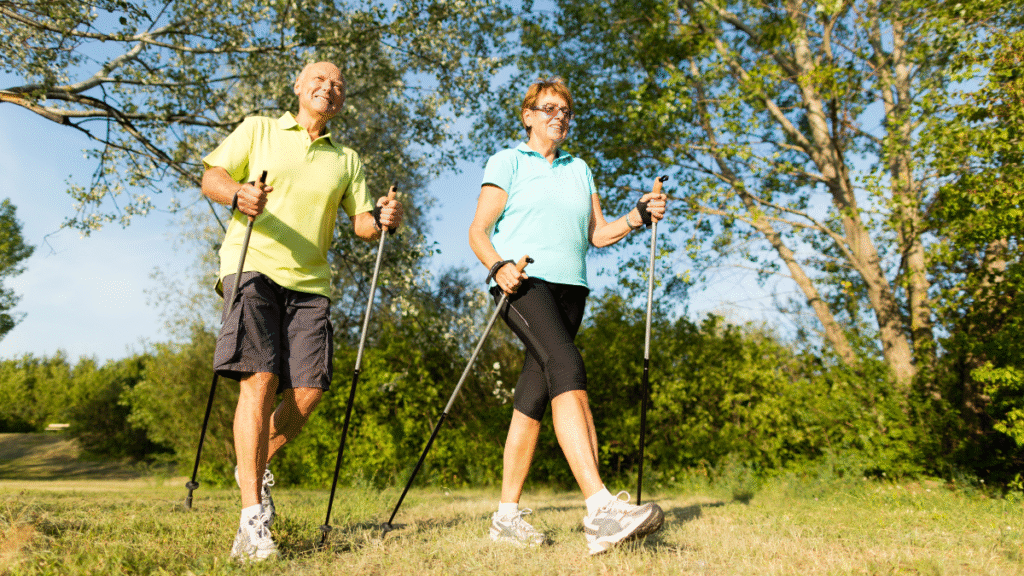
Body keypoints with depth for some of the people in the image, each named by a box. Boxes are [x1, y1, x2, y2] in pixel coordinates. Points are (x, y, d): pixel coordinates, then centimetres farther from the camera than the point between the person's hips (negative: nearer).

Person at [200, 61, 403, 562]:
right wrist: (238, 194, -18)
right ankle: (253, 521, -13)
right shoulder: (258, 130, 12)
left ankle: (253, 466, 22)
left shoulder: (346, 160, 20)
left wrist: (383, 220, -9)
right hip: (253, 267, -3)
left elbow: (362, 223, 14)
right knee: (260, 379, -16)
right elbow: (211, 178, 5)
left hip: (309, 281, 4)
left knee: (308, 389, -7)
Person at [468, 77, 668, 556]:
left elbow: (597, 234, 19)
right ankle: (600, 509, -37)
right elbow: (479, 231, 1)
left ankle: (506, 515, 10)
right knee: (567, 368, -27)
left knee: (534, 395, 2)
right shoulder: (508, 161, 10)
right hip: (523, 283, -5)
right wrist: (497, 266, -18)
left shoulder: (579, 169, 25)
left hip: (569, 286, 5)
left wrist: (638, 216, 2)